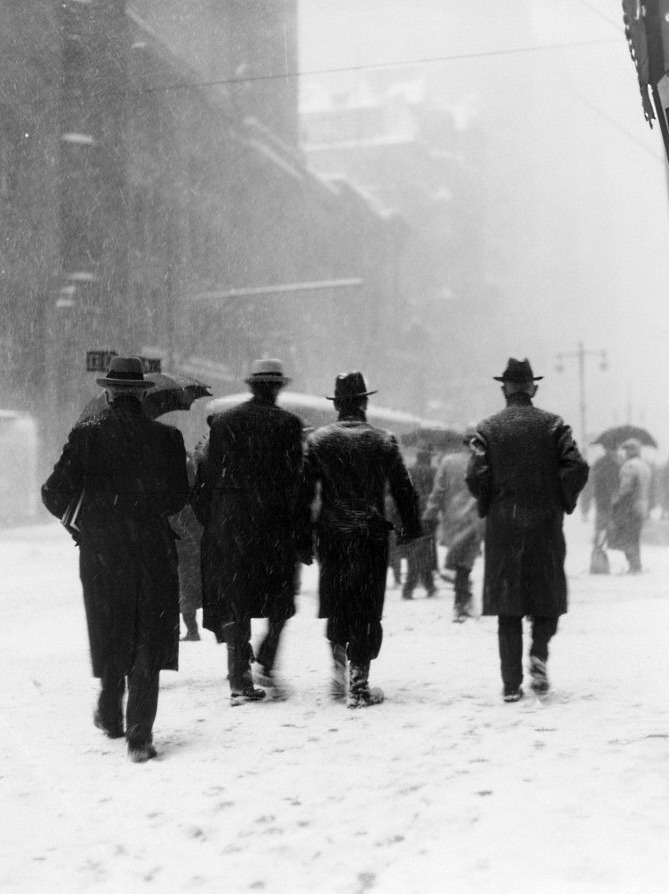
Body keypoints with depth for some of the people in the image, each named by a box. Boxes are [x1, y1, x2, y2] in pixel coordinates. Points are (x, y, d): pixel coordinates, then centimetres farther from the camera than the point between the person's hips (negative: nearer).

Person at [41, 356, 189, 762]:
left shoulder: (86, 435, -7)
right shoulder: (166, 437, -6)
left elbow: (57, 493, -7)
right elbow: (178, 499, -1)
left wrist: (68, 516, 14)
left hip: (101, 552, 1)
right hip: (153, 553, -1)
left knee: (111, 636, 19)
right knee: (148, 642, 5)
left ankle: (111, 716, 34)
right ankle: (140, 733, 0)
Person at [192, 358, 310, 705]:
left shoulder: (222, 422, 7)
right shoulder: (287, 424, -3)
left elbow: (206, 478, 8)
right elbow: (295, 483, -6)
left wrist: (206, 524, 14)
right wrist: (303, 538, -3)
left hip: (227, 524, 3)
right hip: (272, 524, -3)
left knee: (234, 603, 7)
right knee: (279, 600, 12)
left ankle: (239, 681, 4)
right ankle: (266, 666, -1)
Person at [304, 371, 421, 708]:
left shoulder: (317, 440, 0)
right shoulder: (384, 441, -2)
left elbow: (305, 490, 0)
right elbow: (403, 489, 0)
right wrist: (410, 528, 11)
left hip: (331, 535, 2)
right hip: (371, 535, -1)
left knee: (336, 605, 18)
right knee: (366, 611, 3)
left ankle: (339, 672, 18)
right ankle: (359, 686, 2)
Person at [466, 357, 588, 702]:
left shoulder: (487, 428, 0)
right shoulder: (553, 424, 1)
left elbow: (475, 476, -10)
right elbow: (577, 468, -9)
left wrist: (487, 506, 8)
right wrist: (564, 502, 7)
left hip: (503, 527, 0)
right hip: (546, 525, 0)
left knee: (508, 607, 5)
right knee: (548, 596, 14)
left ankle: (512, 684, 3)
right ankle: (539, 653, -9)